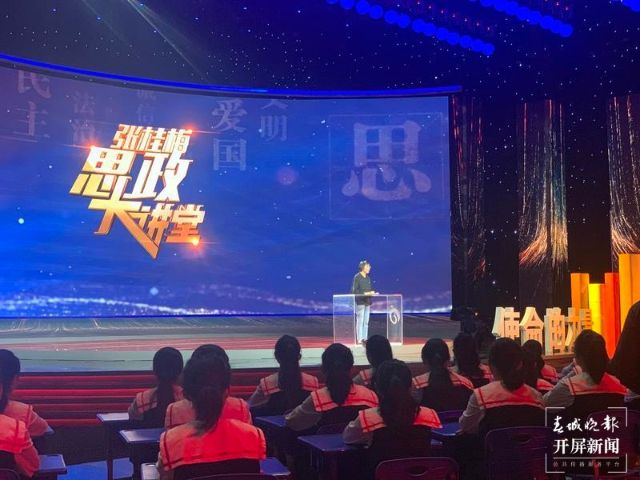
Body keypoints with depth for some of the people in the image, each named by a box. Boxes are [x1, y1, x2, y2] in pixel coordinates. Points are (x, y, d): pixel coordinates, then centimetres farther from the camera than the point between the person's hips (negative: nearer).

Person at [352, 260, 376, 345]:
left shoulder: (368, 278, 13)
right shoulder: (357, 277, -9)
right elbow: (354, 290, -14)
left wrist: (371, 292, -1)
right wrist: (365, 293, -20)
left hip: (367, 302, 7)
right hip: (360, 302, -7)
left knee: (366, 322, 9)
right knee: (360, 321, -6)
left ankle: (365, 338, 15)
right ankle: (359, 339, -2)